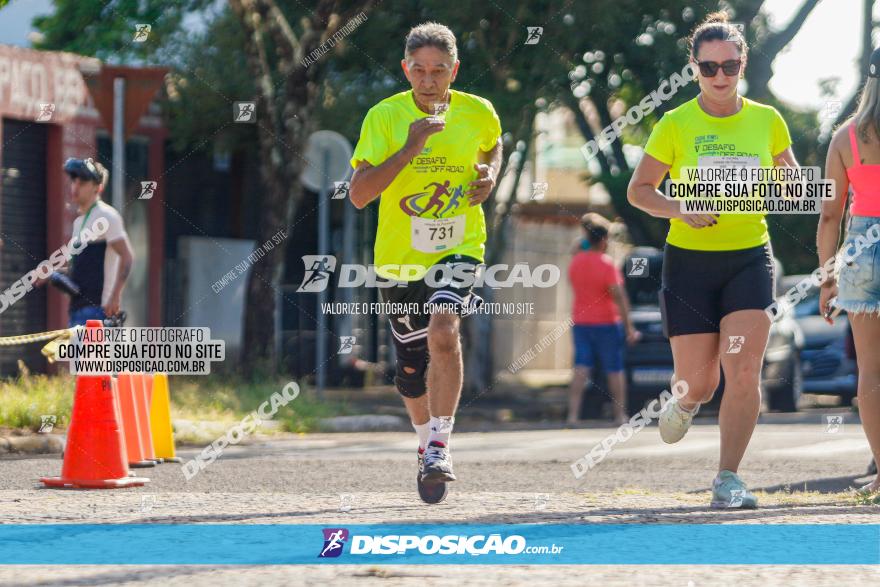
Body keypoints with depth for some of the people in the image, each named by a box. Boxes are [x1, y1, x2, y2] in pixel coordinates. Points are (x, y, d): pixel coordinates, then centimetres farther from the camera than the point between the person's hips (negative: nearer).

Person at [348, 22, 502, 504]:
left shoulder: (478, 113, -4)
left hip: (459, 247, -1)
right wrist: (410, 149, -27)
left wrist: (490, 174, 0)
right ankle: (427, 442, 39)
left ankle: (439, 447, -19)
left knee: (442, 332, -27)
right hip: (399, 256, 1)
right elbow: (359, 194, -19)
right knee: (410, 370, 11)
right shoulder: (385, 116, -11)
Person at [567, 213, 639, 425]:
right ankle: (620, 414, 14)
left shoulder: (576, 262, 2)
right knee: (615, 370, 8)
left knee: (581, 368, -1)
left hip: (580, 322, 4)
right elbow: (619, 297, -20)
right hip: (606, 322, -4)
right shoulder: (607, 264, -16)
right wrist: (629, 328, -19)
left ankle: (573, 414, -14)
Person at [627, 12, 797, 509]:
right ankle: (687, 403, 39)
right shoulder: (676, 124, -3)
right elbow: (639, 190, 2)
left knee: (743, 373, -15)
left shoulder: (767, 121, 4)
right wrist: (681, 210, -16)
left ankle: (729, 479, -6)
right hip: (690, 261, -1)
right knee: (700, 380, 1)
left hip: (750, 258, 1)